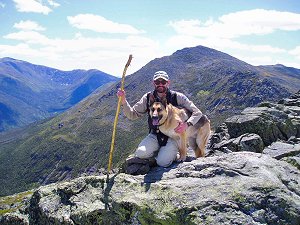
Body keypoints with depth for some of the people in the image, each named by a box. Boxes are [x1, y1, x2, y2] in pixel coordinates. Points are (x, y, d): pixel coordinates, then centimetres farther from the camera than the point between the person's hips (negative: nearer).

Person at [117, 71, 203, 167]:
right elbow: (132, 115, -2)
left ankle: (172, 152, 13)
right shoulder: (148, 98, -2)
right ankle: (160, 151, 9)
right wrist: (123, 101, -18)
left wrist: (187, 124, -28)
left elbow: (197, 113, -8)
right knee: (140, 153, -21)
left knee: (163, 162, -21)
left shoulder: (177, 97, -10)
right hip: (155, 135, 3)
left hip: (172, 135, -2)